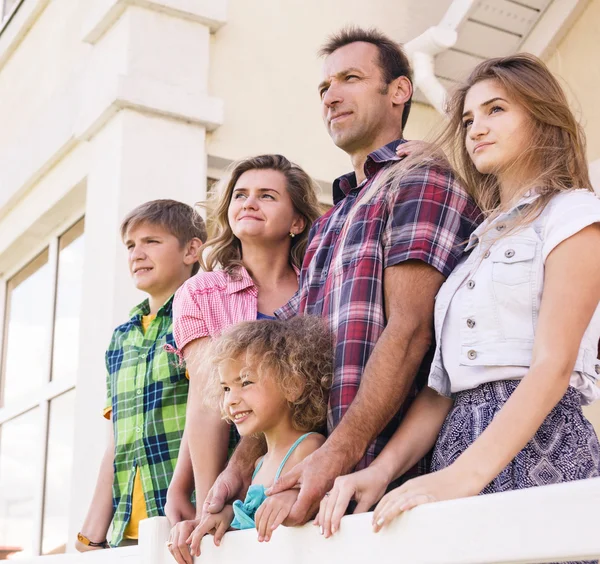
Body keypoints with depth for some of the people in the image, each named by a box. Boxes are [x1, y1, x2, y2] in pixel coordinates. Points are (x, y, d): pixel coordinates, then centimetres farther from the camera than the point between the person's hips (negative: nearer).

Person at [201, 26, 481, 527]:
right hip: (314, 473, 8)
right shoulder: (326, 225, 25)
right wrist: (242, 463, 6)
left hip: (386, 469, -7)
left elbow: (409, 330, -14)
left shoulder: (421, 176, -1)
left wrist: (340, 454, -23)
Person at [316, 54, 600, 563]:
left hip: (540, 448, -6)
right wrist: (381, 470, -5)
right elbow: (442, 385, 11)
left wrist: (466, 473, -24)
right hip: (459, 449, 6)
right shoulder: (481, 239, 21)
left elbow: (554, 364, -12)